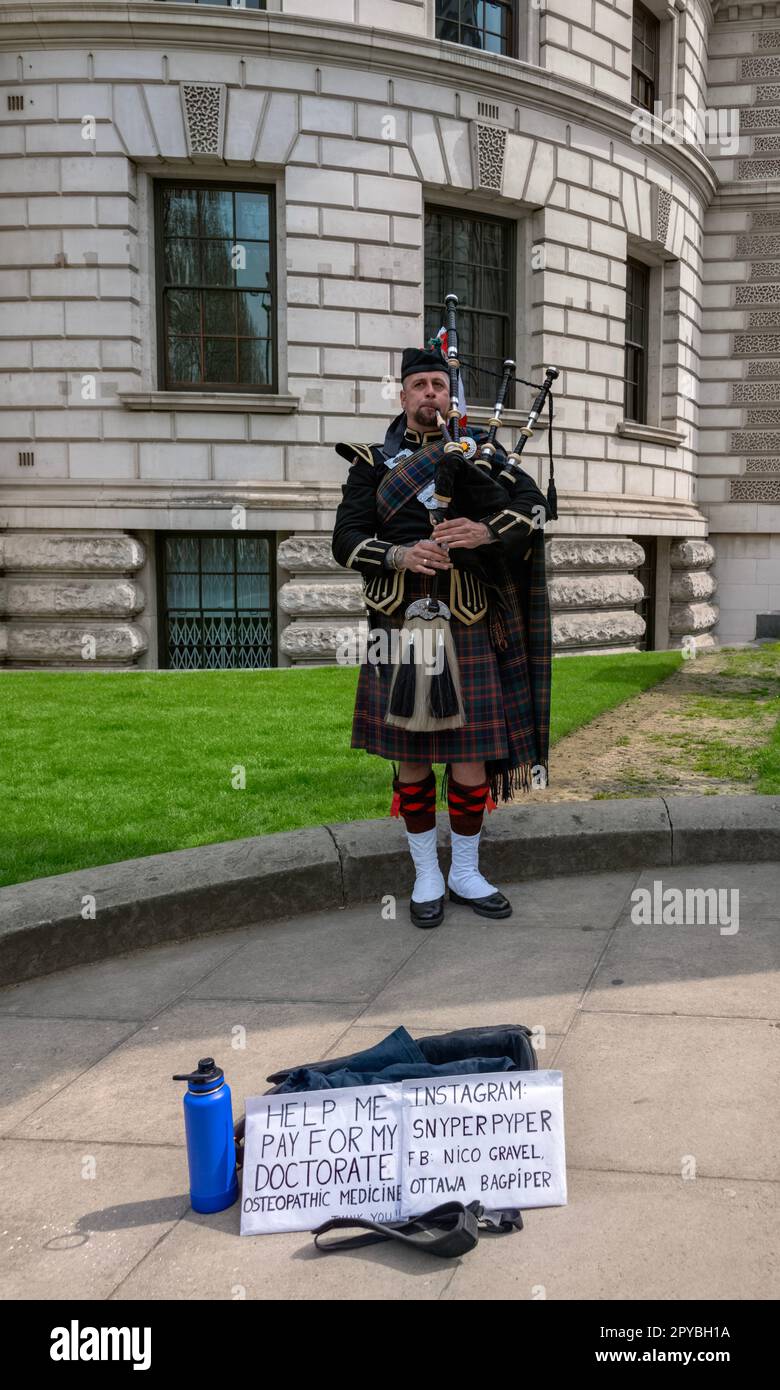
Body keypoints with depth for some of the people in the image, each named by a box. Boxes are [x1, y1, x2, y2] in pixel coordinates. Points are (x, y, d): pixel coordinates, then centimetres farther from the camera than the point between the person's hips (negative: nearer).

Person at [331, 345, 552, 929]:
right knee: (411, 757, 6)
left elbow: (533, 503, -2)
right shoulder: (373, 462, 7)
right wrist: (398, 556, -19)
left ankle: (466, 874, 19)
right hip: (401, 627, 0)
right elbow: (346, 540, 0)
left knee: (472, 753, 2)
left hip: (467, 628, 1)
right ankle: (427, 876, 21)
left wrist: (488, 531, -21)